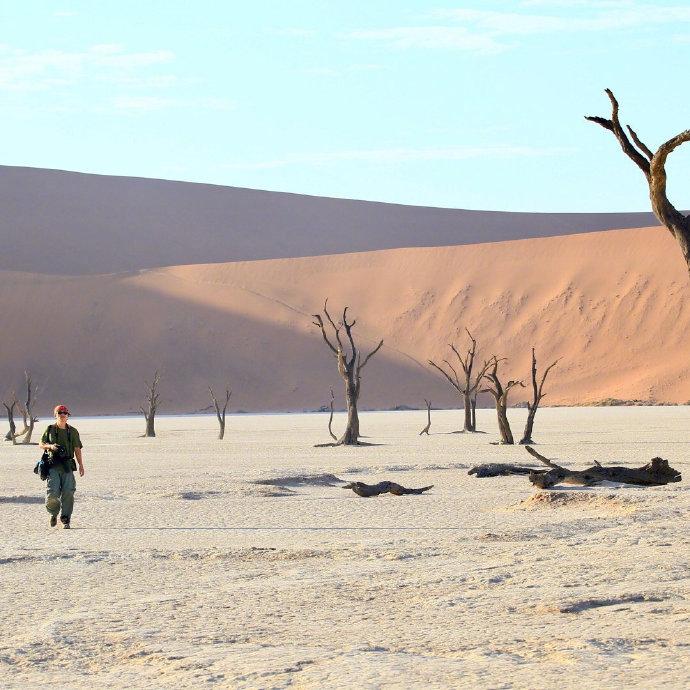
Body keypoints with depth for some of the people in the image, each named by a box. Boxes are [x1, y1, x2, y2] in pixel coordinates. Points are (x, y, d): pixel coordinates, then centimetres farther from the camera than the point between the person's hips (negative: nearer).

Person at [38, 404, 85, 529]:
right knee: (53, 493, -12)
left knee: (68, 493, -8)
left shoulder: (73, 432, 10)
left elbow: (77, 450, 12)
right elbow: (41, 445, 13)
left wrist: (81, 465, 5)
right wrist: (50, 446, -9)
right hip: (53, 466, -1)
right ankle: (53, 513, 17)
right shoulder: (50, 429, 7)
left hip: (67, 466, 1)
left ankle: (65, 520, 1)